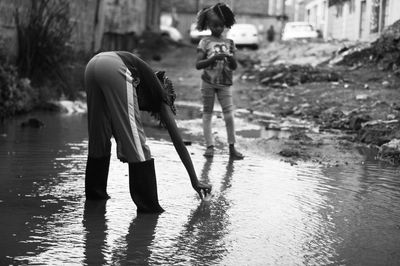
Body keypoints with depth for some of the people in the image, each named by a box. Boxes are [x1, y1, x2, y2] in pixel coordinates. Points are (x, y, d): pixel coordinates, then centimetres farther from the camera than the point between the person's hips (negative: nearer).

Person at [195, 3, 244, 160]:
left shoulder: (229, 43, 5)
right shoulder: (205, 43, -2)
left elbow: (234, 67, 6)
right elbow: (198, 65, -11)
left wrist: (231, 59, -16)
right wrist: (214, 58, -23)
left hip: (225, 84, 1)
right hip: (208, 83, -1)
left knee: (229, 115, -5)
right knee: (207, 113, 3)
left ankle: (232, 147, 0)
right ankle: (210, 146, 8)